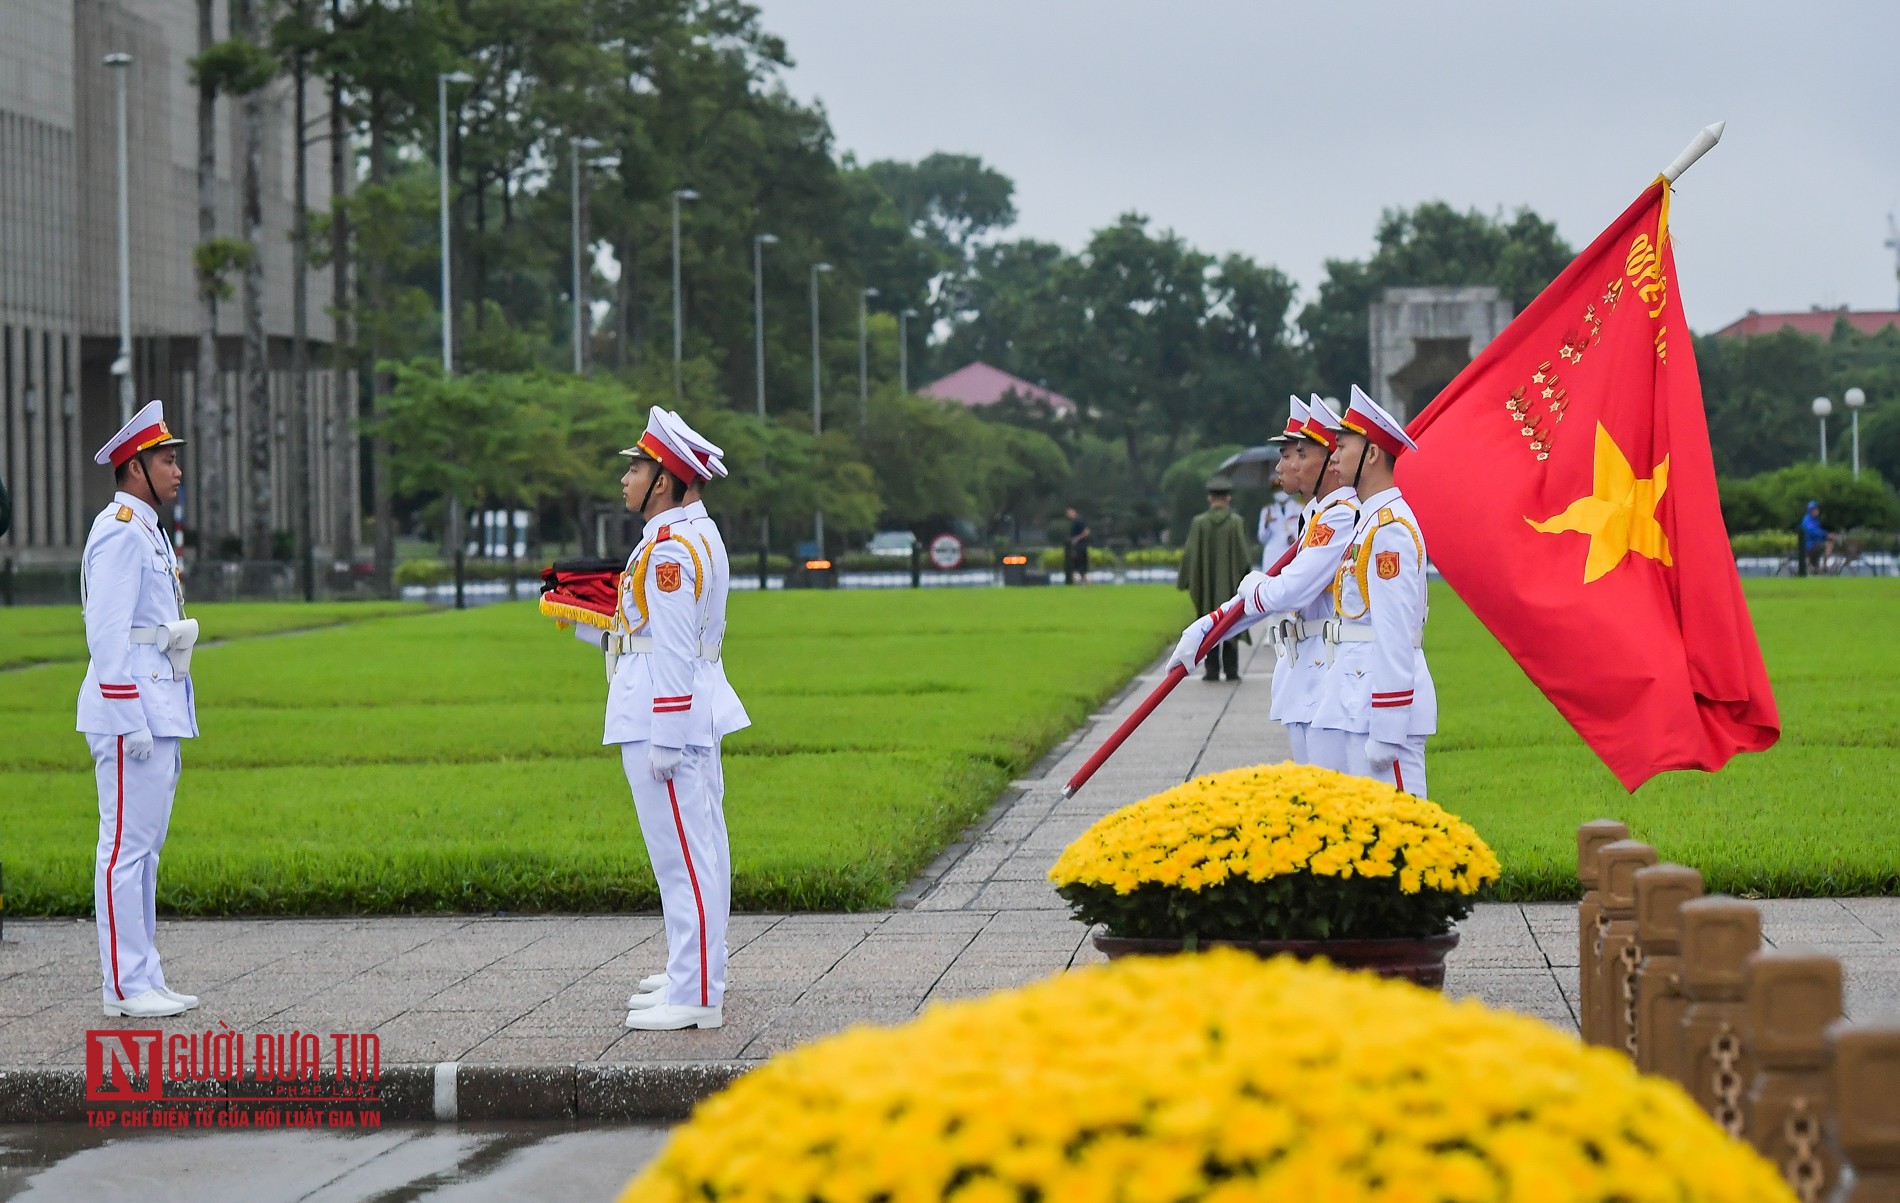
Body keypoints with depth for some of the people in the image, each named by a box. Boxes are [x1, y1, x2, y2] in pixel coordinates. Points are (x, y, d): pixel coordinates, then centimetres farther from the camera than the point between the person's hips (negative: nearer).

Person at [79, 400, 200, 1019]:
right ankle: (125, 986, -7)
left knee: (143, 848, 12)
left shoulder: (147, 531, 19)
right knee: (126, 847, -8)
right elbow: (106, 634, -19)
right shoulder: (120, 532, -13)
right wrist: (132, 722, -22)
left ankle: (145, 980, 16)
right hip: (132, 709, -11)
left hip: (160, 708, 11)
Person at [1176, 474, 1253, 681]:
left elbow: (1190, 553, -5)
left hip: (1207, 585, 0)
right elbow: (1243, 553, -10)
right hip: (1230, 582, 0)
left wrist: (1183, 580, 4)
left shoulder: (1199, 523, -7)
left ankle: (1212, 670, 3)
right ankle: (1231, 670, 5)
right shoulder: (1235, 522, -9)